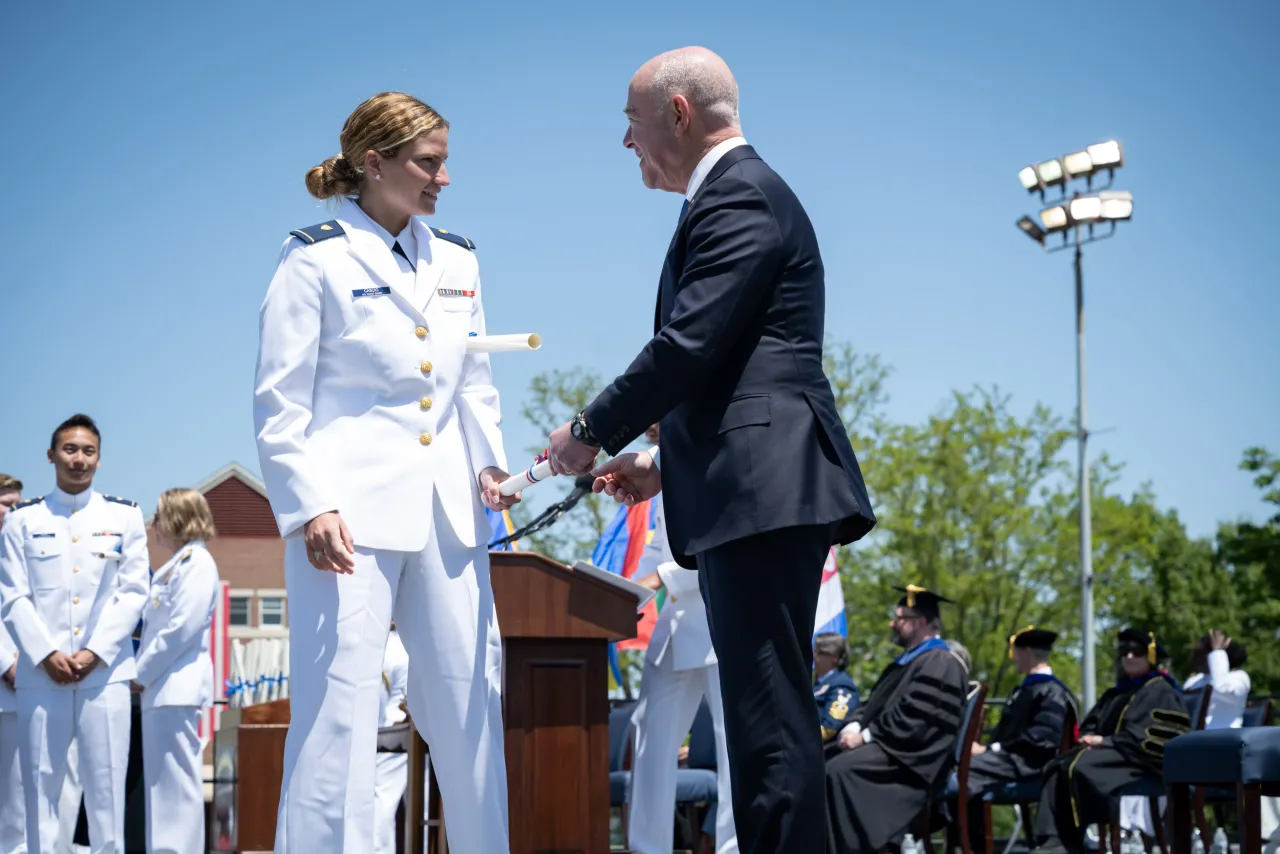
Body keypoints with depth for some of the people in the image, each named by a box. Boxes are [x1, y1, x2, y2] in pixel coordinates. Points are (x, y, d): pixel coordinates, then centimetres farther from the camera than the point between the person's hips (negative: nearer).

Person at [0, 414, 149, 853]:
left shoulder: (125, 517, 10)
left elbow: (133, 593, 4)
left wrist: (95, 652, -7)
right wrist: (46, 653, -10)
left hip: (105, 669, 0)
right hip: (41, 670, 0)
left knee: (106, 780, -2)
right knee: (41, 780, 0)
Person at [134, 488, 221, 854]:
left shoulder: (197, 562, -8)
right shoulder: (173, 566, 20)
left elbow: (183, 626, -17)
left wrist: (141, 673, -12)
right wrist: (142, 675, 9)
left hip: (178, 687, -10)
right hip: (159, 687, 10)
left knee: (175, 782, -10)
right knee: (161, 782, 10)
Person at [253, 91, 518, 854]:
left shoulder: (457, 261, 16)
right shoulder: (318, 260, -1)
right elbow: (281, 400, -4)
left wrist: (489, 462, 4)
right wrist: (310, 505, -15)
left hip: (448, 512, 6)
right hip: (353, 511, -6)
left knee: (470, 700, 6)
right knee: (339, 700, -9)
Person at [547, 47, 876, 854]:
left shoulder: (740, 197, -8)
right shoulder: (740, 193, 23)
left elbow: (689, 343, -17)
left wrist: (593, 432, -5)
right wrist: (667, 463, 20)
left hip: (763, 491, -11)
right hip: (759, 491, 11)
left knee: (771, 721, -12)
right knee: (768, 719, 11)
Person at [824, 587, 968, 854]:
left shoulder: (940, 663, -11)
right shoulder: (908, 659, 21)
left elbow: (912, 718, -20)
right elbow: (874, 702, 19)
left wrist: (865, 736, -18)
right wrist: (855, 726, -1)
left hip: (909, 758, -10)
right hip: (885, 744, 10)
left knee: (838, 770, -29)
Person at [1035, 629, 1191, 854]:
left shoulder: (1160, 691, 0)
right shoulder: (1118, 692, 25)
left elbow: (1146, 735, -13)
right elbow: (1090, 723, 21)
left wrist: (1106, 741, -17)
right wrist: (1091, 737, -4)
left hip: (1138, 760, -8)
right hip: (1109, 752, 8)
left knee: (1078, 767, -31)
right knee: (1057, 767, -16)